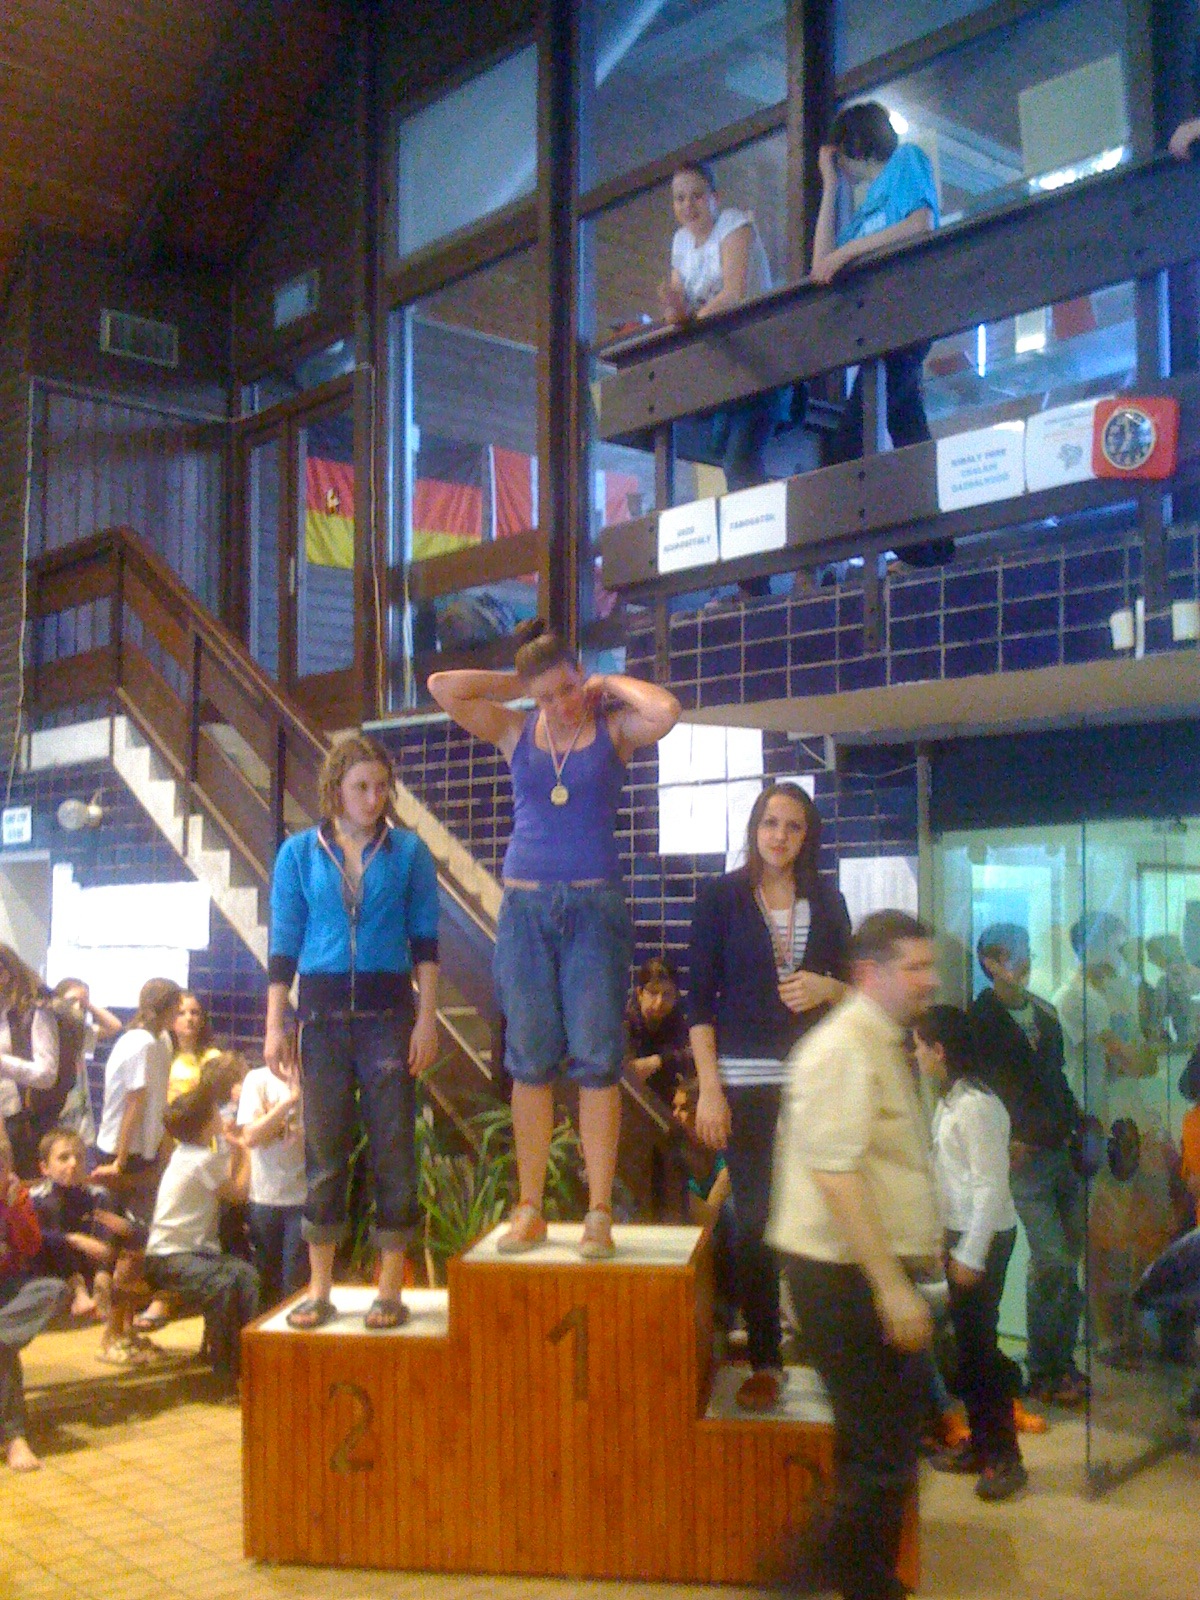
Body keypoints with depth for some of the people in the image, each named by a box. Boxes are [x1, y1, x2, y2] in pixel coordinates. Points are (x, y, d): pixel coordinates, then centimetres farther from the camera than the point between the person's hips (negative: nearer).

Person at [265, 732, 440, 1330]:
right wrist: (275, 1026, 1)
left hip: (388, 1013, -1)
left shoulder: (408, 851, 3)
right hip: (322, 1012, 1)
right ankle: (319, 1288, 16)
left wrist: (427, 1019, -4)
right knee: (323, 1150, 6)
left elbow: (425, 941, 3)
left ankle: (390, 1289, 10)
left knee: (393, 1150, 1)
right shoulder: (299, 853, 5)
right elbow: (283, 944, 6)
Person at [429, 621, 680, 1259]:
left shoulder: (613, 728, 2)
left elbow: (665, 712, -19)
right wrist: (514, 684, 4)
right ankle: (529, 1211, 11)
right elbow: (443, 687, 0)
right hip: (526, 907, 2)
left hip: (595, 907, -2)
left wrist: (610, 684, -4)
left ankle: (599, 1214, 2)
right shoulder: (516, 731, 8)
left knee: (595, 1061, -3)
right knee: (529, 1063, 4)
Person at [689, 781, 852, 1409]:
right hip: (747, 1081, -2)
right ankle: (763, 1361, 12)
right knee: (754, 1222, 1)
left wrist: (827, 987, -9)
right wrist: (708, 1087, -8)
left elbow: (853, 987, 15)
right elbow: (700, 996, -1)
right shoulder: (721, 896, 2)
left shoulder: (826, 900, 9)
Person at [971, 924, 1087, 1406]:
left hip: (1063, 1149, 6)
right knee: (1052, 1261, -10)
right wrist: (1005, 1140, -12)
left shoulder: (1044, 1012, 16)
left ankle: (1061, 1362, 18)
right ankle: (1043, 1371, 2)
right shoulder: (981, 1019, -5)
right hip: (1024, 1153, -6)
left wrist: (1078, 1125, 12)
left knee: (1070, 1258, 7)